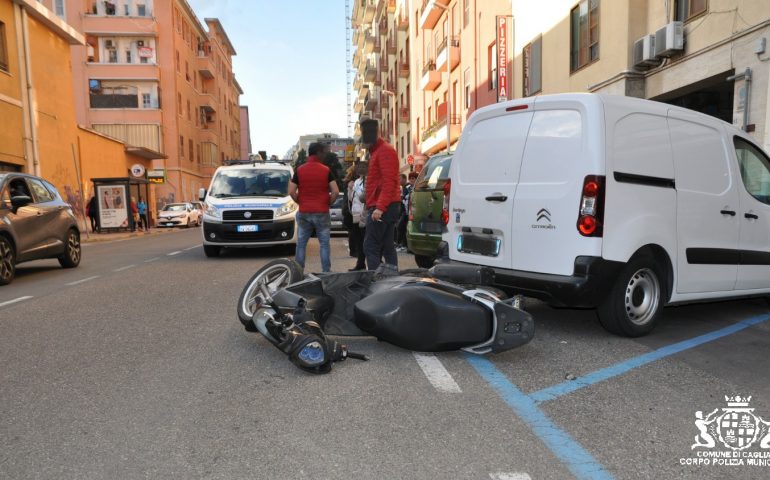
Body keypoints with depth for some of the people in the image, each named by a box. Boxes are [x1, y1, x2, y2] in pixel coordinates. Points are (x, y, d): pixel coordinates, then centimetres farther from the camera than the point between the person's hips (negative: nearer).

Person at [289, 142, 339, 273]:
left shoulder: (299, 170, 1)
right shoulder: (326, 170, -5)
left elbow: (291, 191, -3)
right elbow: (335, 192, -10)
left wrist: (300, 202, 12)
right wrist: (328, 203, 5)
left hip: (304, 213, 2)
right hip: (322, 213, -2)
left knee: (301, 244, 10)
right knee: (325, 244, 5)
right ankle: (326, 272, 6)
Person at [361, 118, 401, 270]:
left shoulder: (385, 150, -9)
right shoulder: (375, 151, 23)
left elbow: (389, 182, -20)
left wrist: (380, 207, -26)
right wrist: (372, 205, 17)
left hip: (382, 208, -10)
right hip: (386, 207, 10)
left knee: (370, 247, -10)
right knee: (387, 247, 10)